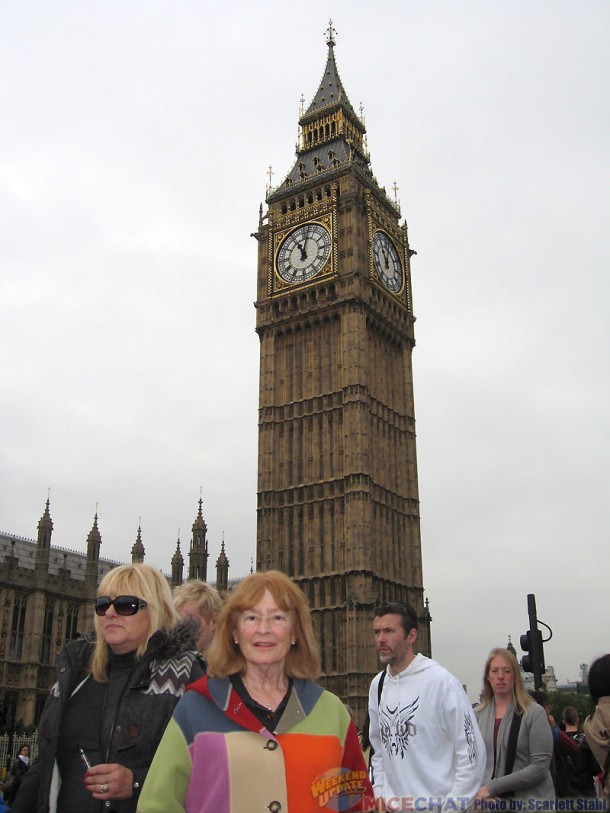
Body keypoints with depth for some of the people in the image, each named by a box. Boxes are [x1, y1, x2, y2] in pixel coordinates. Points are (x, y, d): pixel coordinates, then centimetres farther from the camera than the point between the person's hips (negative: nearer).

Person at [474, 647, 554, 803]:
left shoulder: (534, 713, -9)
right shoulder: (478, 714, 2)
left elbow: (540, 767, -15)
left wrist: (494, 786, -18)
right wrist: (481, 791, -16)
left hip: (529, 799, -3)